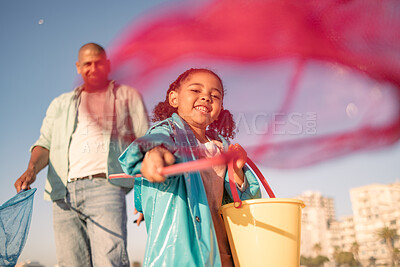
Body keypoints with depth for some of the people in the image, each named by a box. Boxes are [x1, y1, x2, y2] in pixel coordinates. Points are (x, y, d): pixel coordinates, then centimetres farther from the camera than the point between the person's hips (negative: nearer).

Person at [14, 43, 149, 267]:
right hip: (63, 191, 4)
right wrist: (32, 169, -6)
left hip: (104, 186, -3)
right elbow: (45, 143, 18)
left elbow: (145, 141, 10)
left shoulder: (127, 95, 18)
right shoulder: (61, 103, 27)